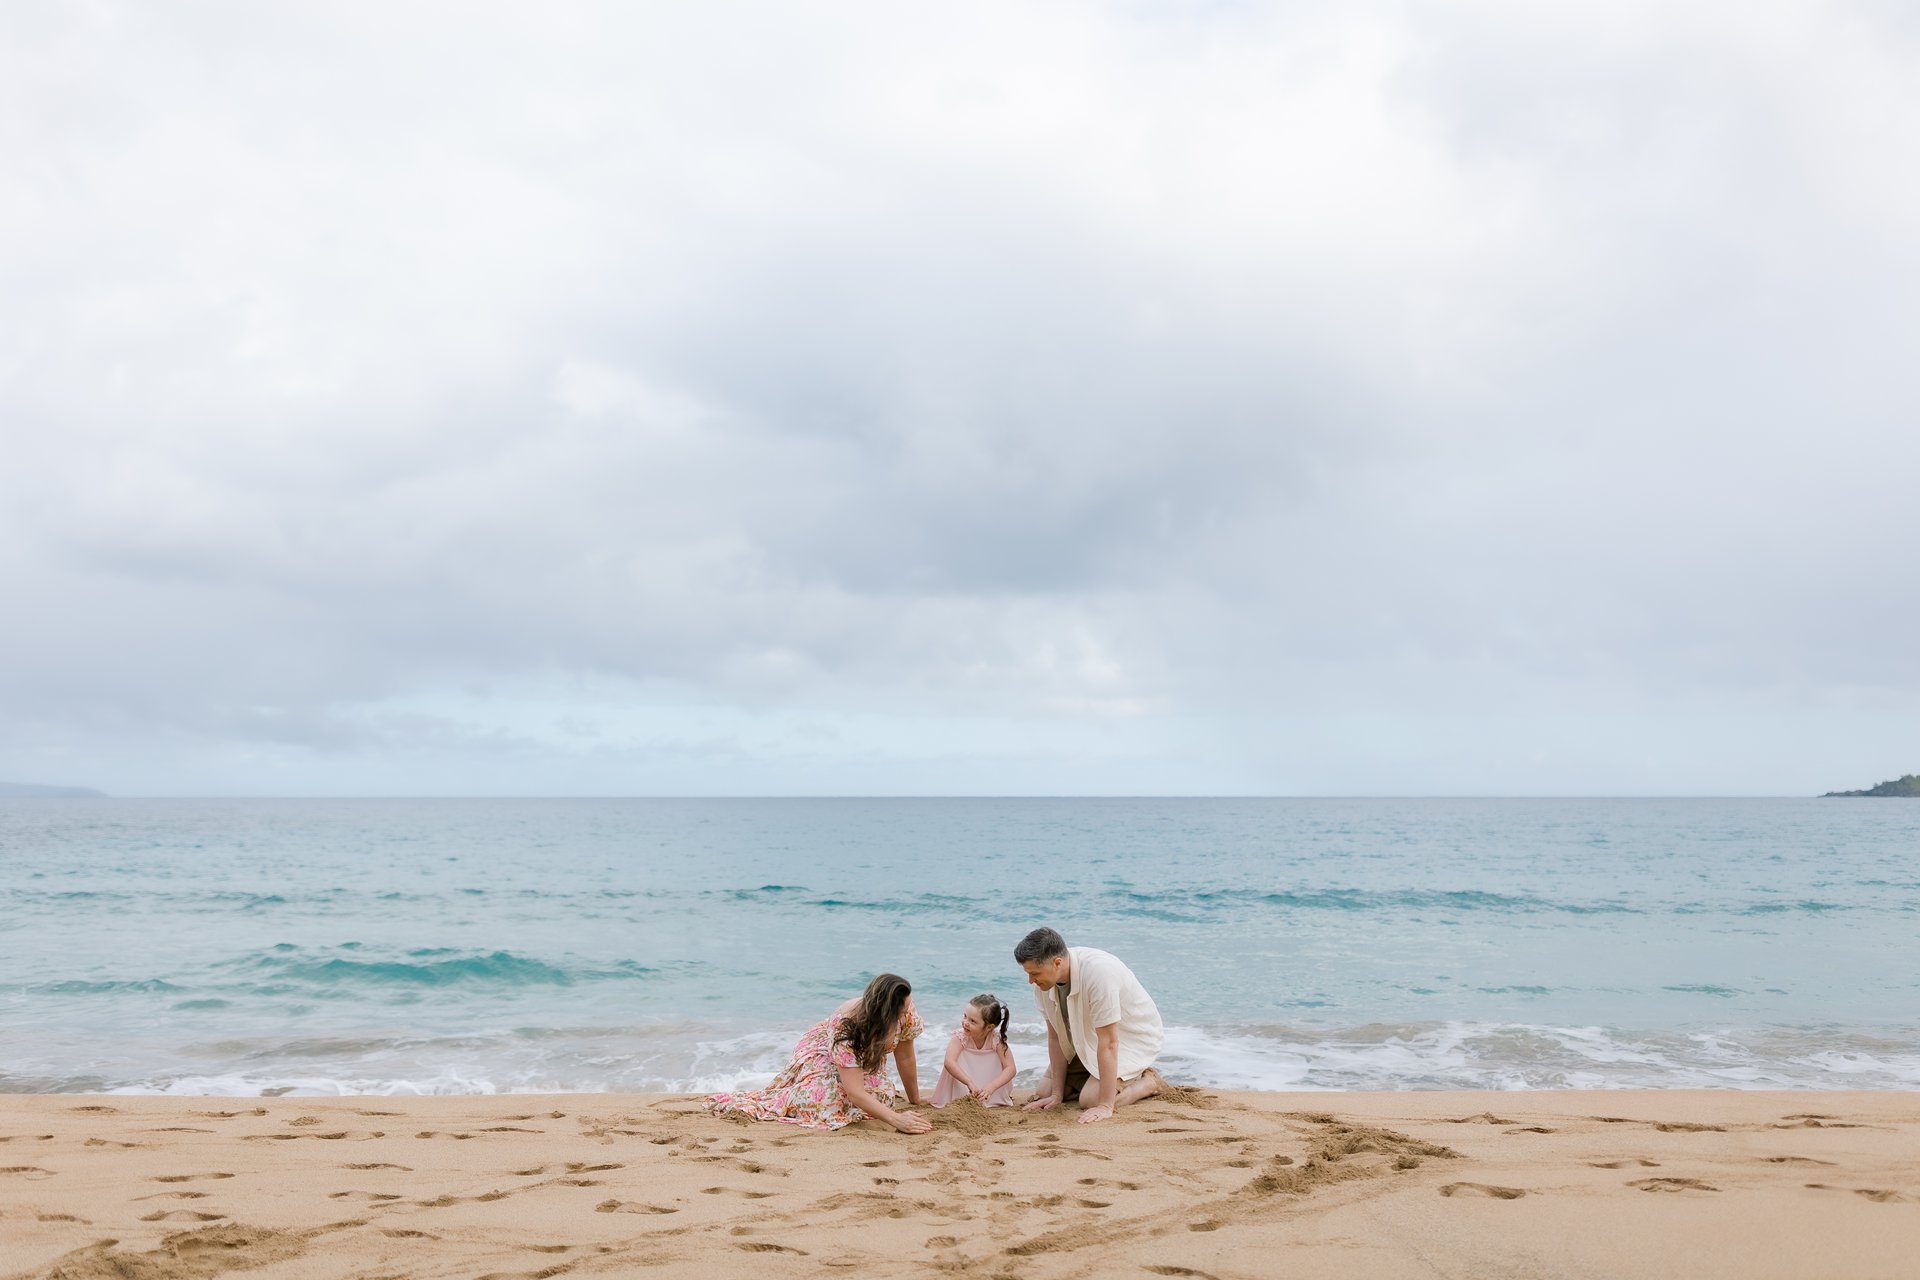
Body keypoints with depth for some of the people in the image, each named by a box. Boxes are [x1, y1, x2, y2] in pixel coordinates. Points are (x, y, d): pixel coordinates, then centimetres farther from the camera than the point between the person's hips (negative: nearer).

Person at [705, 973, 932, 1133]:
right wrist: (896, 1119, -54)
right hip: (823, 1053, -5)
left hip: (864, 1062, 5)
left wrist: (915, 1101, -2)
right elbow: (855, 1094, -45)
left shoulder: (905, 1012, -29)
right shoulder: (847, 1026, -42)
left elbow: (905, 1058, -11)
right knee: (818, 1102, -30)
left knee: (882, 1097, -22)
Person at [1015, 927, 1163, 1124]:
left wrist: (1105, 1106, -36)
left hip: (1132, 1035, -7)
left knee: (1090, 1099, -22)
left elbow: (1108, 1042, -36)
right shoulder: (1044, 979, -17)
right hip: (1087, 1038, 7)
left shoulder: (1098, 972, -39)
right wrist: (1057, 1095, -8)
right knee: (1045, 1090, 1)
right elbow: (1055, 1036, -8)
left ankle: (1148, 1081, 2)